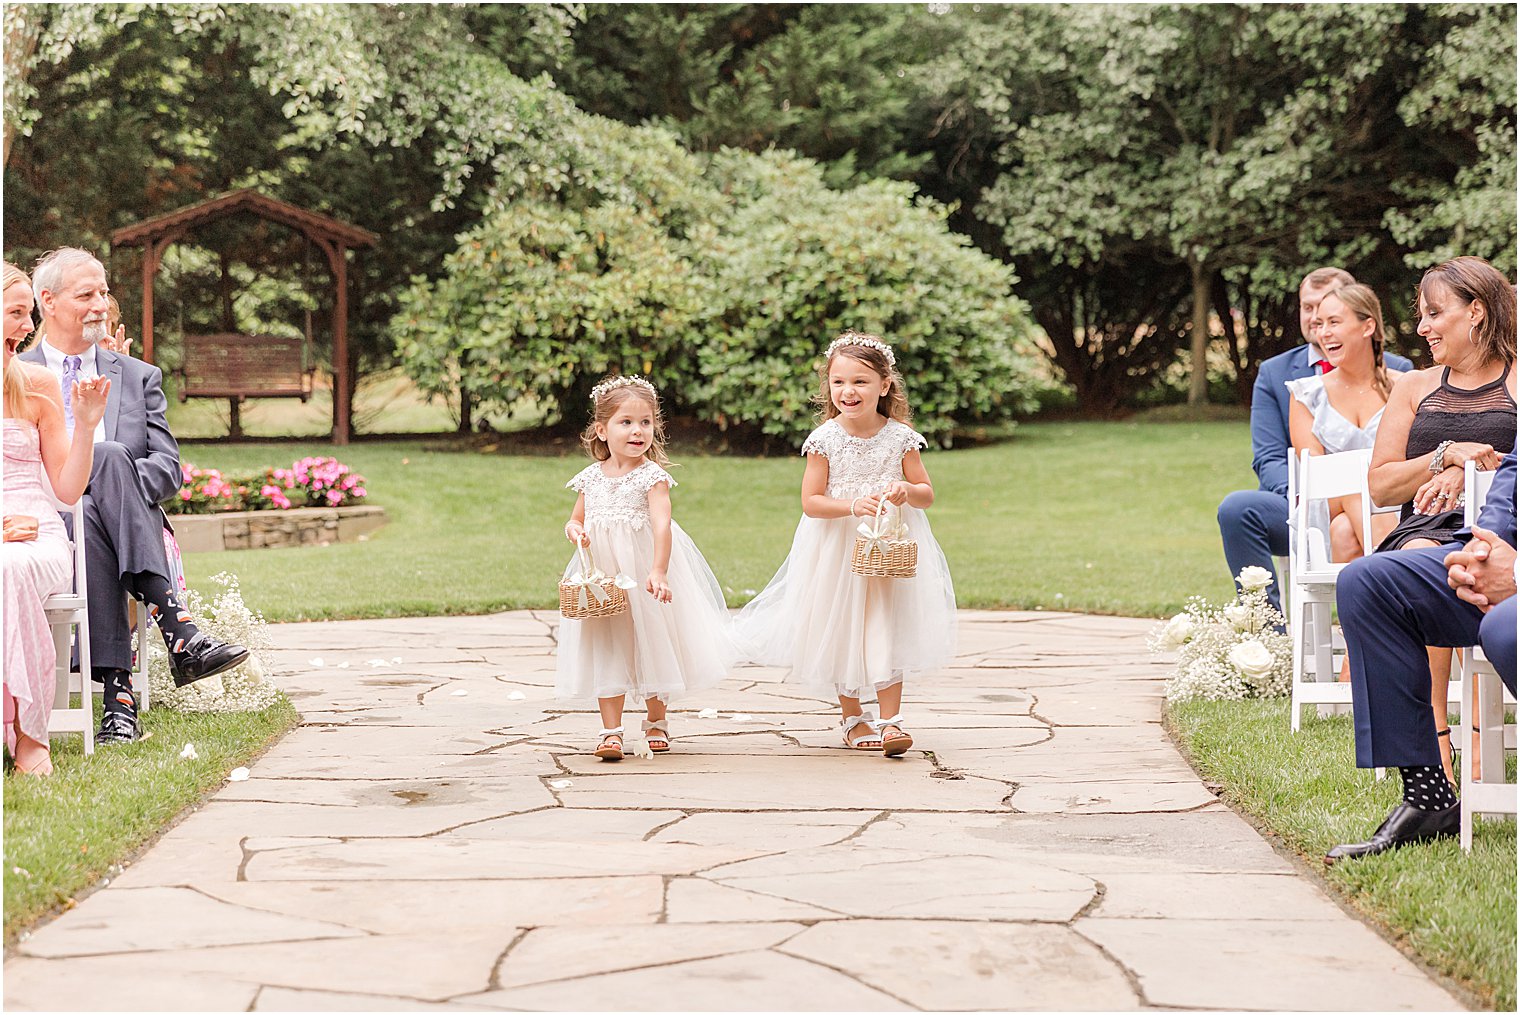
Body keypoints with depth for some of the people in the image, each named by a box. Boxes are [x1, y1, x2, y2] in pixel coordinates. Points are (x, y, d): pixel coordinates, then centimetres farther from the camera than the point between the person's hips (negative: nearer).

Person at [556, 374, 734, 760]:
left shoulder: (652, 475, -11)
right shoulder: (590, 477, 3)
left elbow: (662, 524, -23)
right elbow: (577, 518, 16)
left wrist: (658, 571, -35)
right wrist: (574, 529, -9)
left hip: (644, 570, -3)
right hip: (603, 572, 3)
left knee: (652, 641, 9)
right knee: (606, 648, 1)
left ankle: (656, 721, 28)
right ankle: (611, 730, 4)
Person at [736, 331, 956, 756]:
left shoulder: (900, 437, -4)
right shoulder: (825, 439, -7)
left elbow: (927, 493, 3)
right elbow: (811, 501, -9)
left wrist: (907, 491, -19)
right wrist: (853, 505, -24)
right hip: (838, 551, 0)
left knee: (889, 628, -2)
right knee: (843, 631, 8)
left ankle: (890, 720, 4)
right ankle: (851, 717, 24)